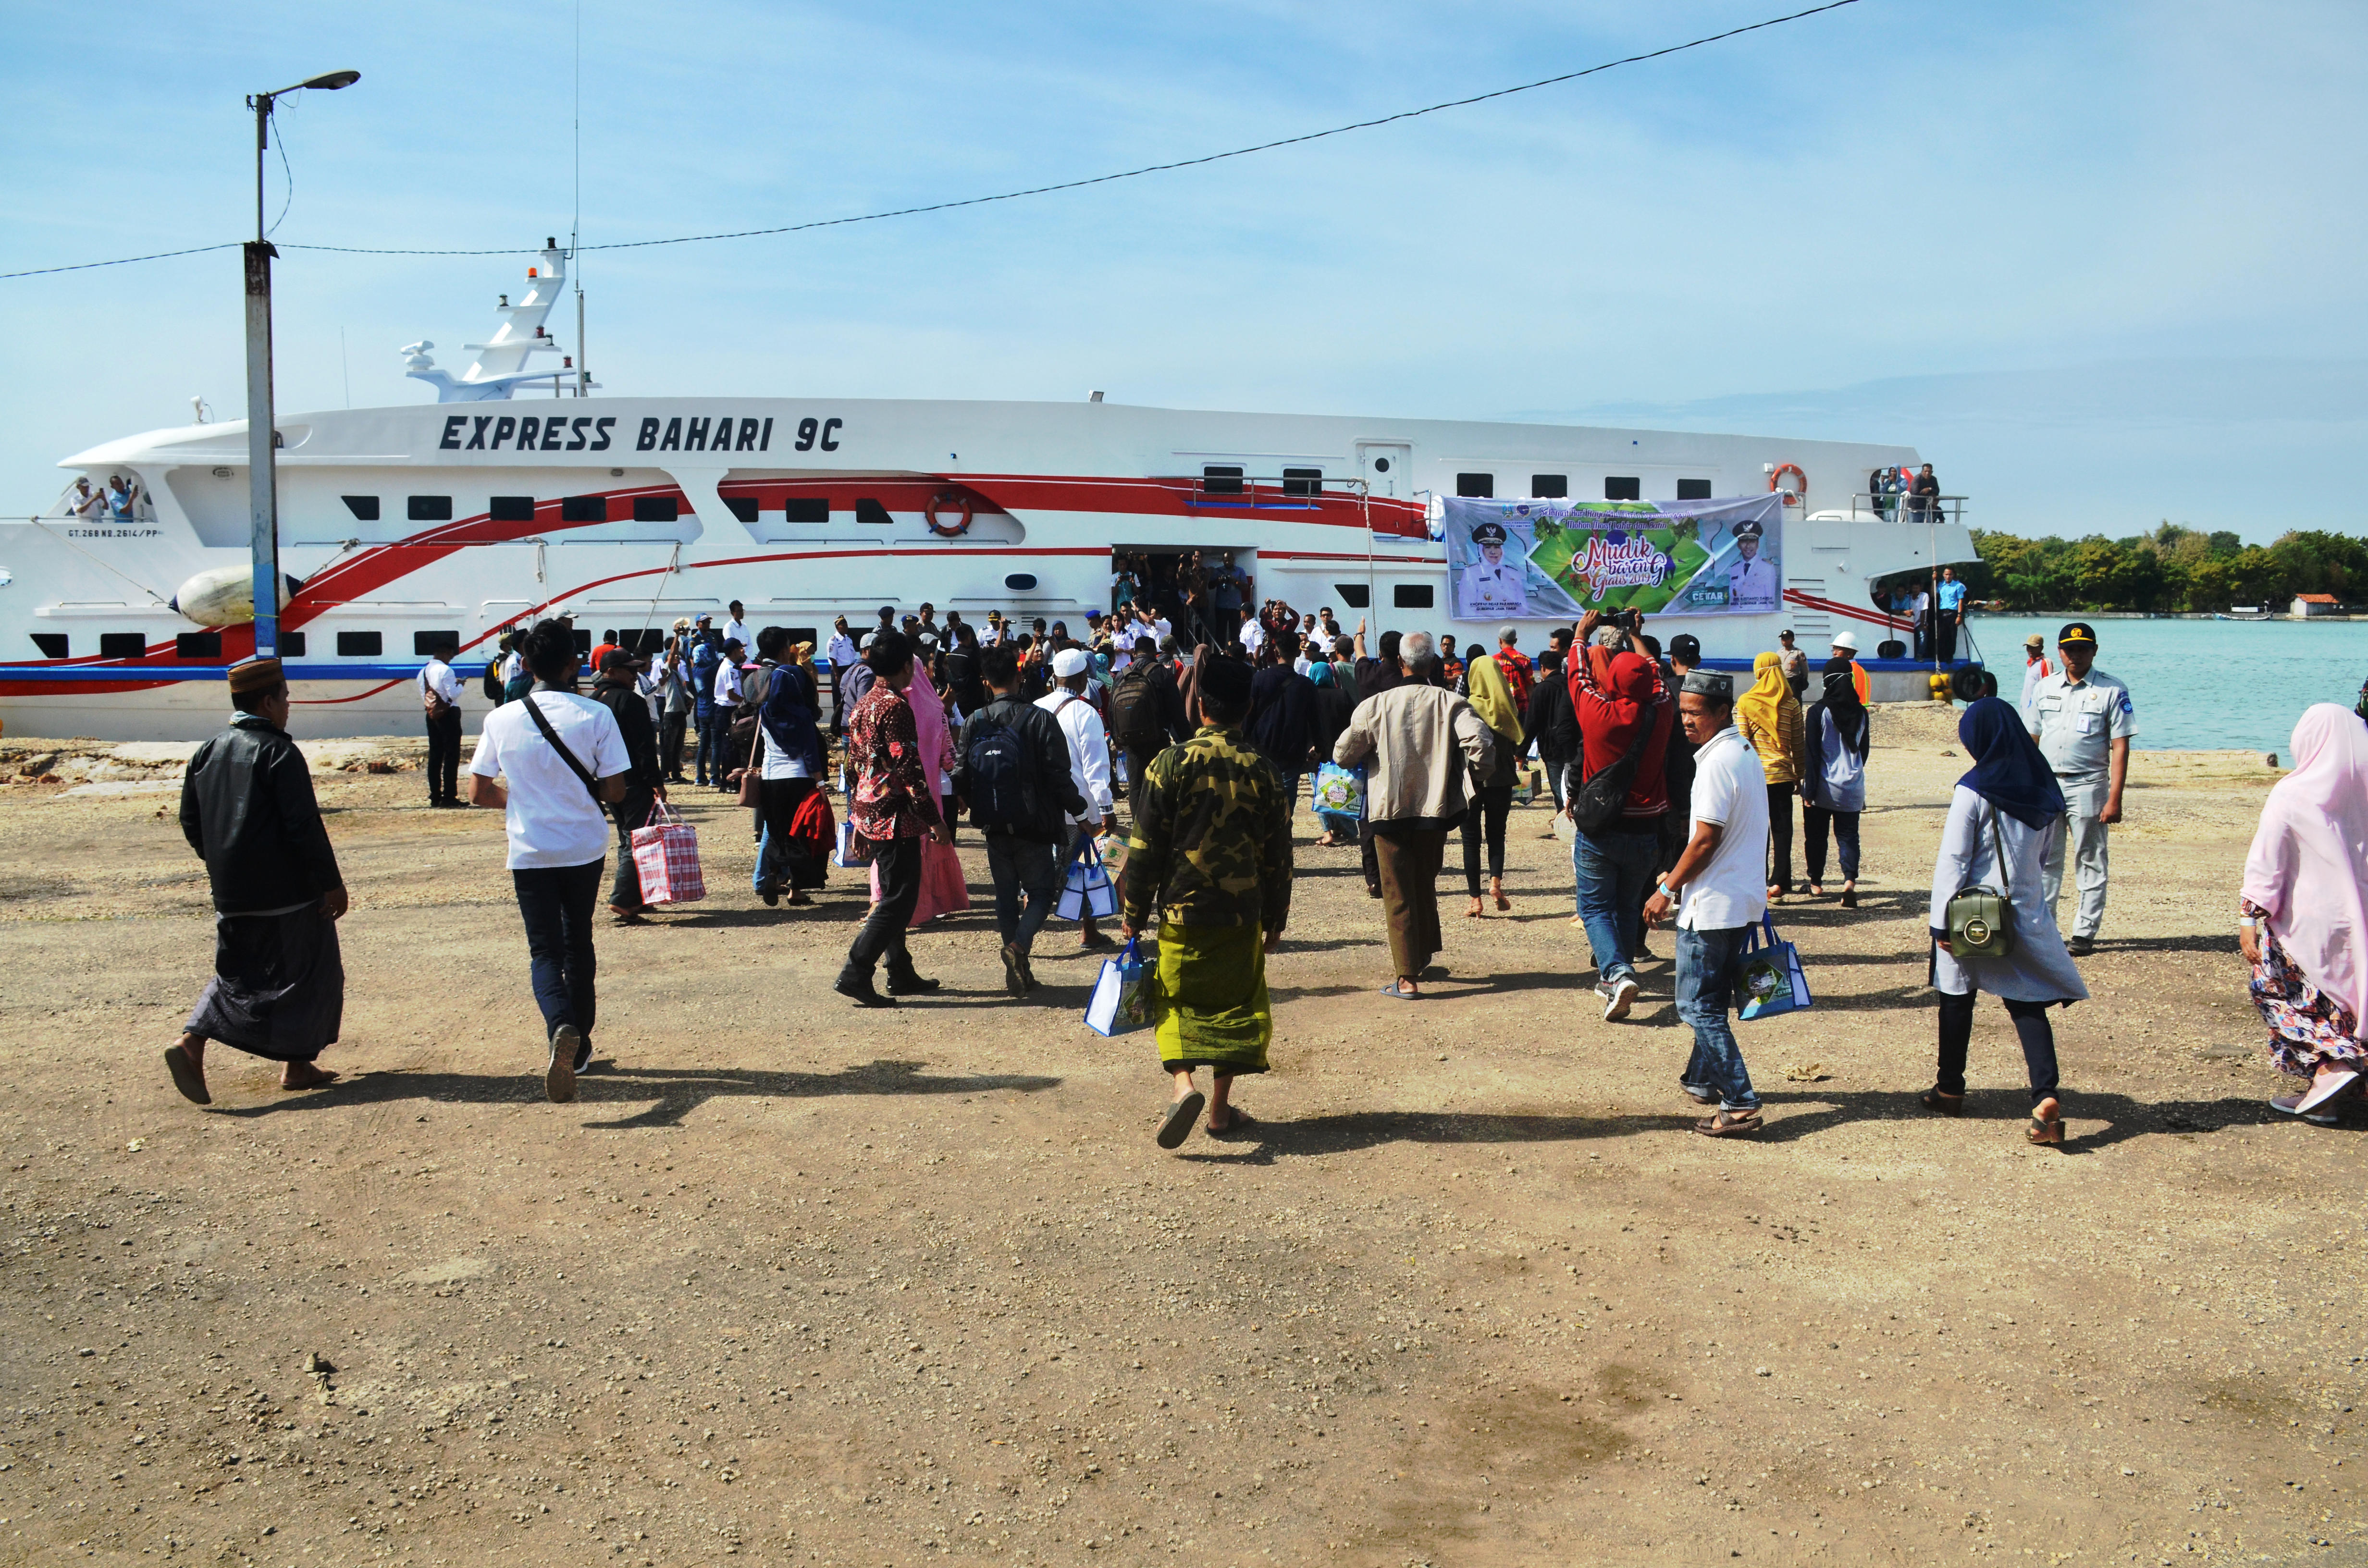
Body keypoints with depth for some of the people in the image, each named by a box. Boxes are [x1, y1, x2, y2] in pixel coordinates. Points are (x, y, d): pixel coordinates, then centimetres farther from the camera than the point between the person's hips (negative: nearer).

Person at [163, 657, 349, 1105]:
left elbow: (191, 823, 13)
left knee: (239, 974, 17)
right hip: (286, 891, -7)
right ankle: (297, 1065, 12)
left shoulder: (208, 752, 8)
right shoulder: (278, 753, -14)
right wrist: (332, 882, -12)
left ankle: (191, 1043, -2)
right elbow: (304, 826, -18)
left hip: (231, 894, 7)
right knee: (307, 973, 7)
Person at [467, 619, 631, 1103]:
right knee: (578, 945, 17)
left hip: (531, 852, 0)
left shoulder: (501, 719, -5)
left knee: (545, 950, 2)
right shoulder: (596, 716, -10)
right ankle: (579, 1048, 25)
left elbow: (478, 793, 0)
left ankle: (561, 1027, -27)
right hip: (585, 848, 1)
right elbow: (615, 790, -8)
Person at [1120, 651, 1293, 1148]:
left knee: (1178, 1000, 11)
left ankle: (1183, 1083, -12)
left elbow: (1145, 847, -7)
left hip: (1182, 909, -1)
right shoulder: (1262, 772, -2)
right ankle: (1221, 1107, 18)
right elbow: (1278, 855, 5)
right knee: (1235, 1003, 14)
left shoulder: (1172, 763, -10)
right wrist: (1276, 918, 16)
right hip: (1242, 914, 2)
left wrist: (1133, 912, 4)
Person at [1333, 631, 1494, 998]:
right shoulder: (1450, 703, -6)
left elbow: (1343, 754, -3)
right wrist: (1480, 772, 0)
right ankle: (1426, 958, 34)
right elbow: (1480, 740, -20)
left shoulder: (1376, 705, -6)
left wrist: (1368, 762, 19)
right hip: (1435, 807, 2)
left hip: (1389, 809, -2)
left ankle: (1408, 978, -2)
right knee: (1426, 886, 22)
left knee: (1398, 894, 3)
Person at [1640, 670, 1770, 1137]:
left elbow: (1706, 840, -20)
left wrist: (1667, 892, -11)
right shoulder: (1746, 754, 12)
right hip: (1743, 901, 10)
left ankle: (1740, 1104, -6)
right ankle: (1703, 1080, 32)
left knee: (1698, 1005, -5)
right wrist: (1676, 876, 20)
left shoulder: (1717, 761, -18)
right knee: (1711, 1001, 20)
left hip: (1712, 905, -10)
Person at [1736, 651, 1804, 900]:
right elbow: (1798, 744, 4)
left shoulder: (1745, 703, -5)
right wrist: (1799, 774, 15)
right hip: (1783, 774, 1)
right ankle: (1778, 883, 0)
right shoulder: (1792, 704, 0)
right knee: (1782, 830, 5)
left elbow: (1742, 742, -6)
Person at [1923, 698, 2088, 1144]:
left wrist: (1941, 921, -9)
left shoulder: (1974, 790, -16)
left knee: (1958, 1000, 13)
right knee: (2026, 1004, 5)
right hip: (2025, 911, 4)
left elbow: (1953, 860, -14)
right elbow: (2039, 847, 12)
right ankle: (2046, 1095, -12)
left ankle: (1950, 1090, 26)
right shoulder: (2043, 789, 2)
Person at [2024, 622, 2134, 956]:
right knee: (2044, 862, 8)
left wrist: (2114, 799, -12)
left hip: (2087, 787, -4)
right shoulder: (2044, 687, 11)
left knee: (2090, 864, 2)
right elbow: (2030, 740, 14)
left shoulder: (2112, 691, -2)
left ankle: (2084, 933, 8)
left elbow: (2120, 748, -6)